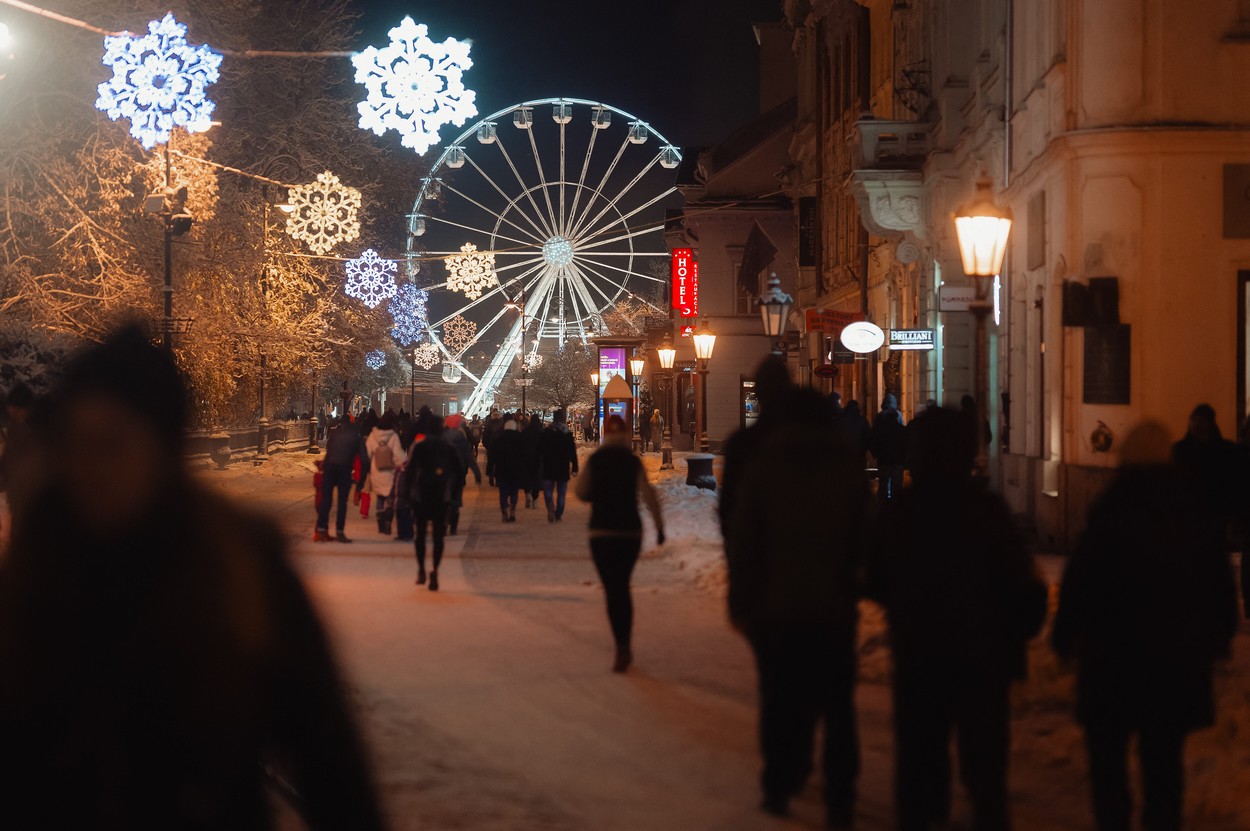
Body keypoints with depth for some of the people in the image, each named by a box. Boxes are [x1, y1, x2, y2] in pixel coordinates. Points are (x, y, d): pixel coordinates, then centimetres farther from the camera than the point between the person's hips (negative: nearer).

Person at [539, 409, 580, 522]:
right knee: (561, 492, 10)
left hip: (548, 467, 0)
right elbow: (573, 453, -3)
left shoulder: (546, 433, -3)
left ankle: (550, 508, -19)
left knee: (548, 490, 6)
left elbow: (539, 451, -1)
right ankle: (559, 515, 10)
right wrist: (574, 469, 1)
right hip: (563, 468, 0)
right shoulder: (568, 434, -3)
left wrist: (538, 465, 6)